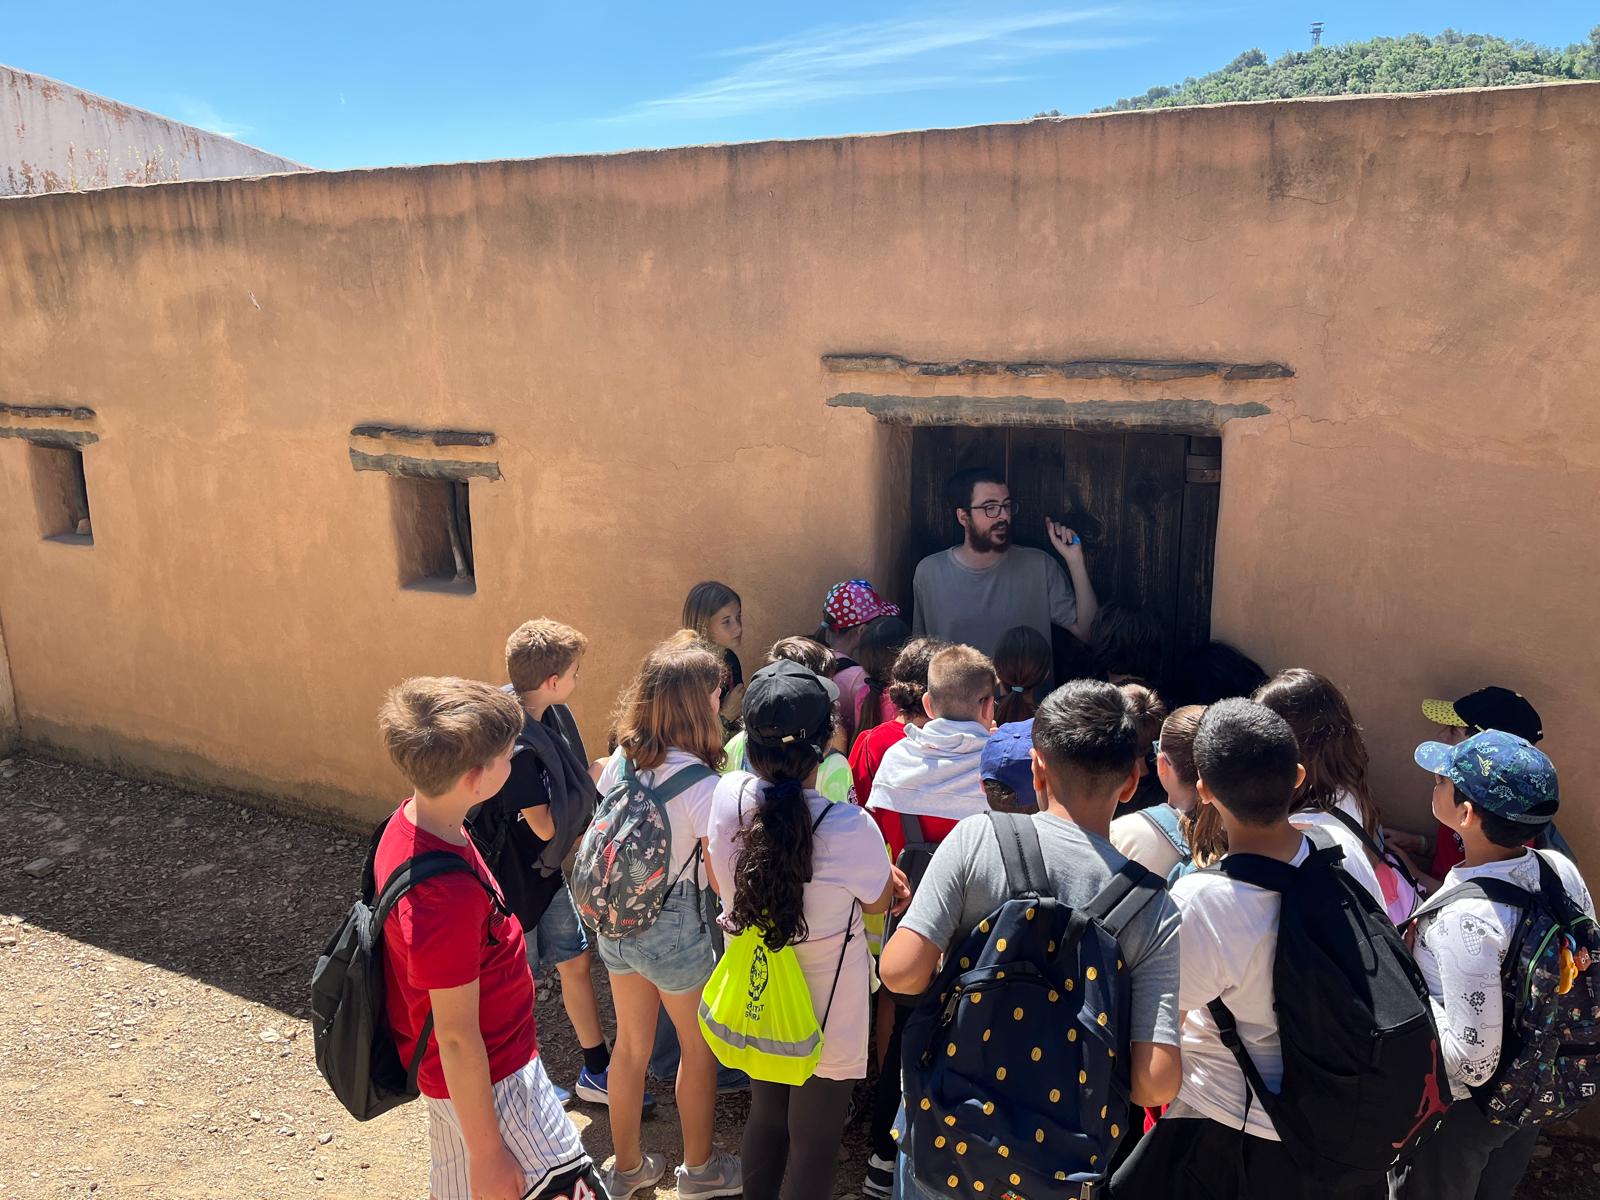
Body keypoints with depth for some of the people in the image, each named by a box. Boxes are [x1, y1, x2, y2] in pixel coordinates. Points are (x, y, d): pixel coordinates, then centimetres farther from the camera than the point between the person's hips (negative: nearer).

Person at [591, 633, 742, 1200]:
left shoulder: (619, 760, -7)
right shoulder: (701, 785, -26)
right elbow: (722, 880, -21)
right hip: (674, 927, -5)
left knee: (632, 1042, 23)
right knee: (698, 1045, 19)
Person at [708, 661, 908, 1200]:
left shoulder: (726, 796, -19)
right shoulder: (850, 828, -31)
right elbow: (879, 903, -9)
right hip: (825, 1008, -4)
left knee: (765, 1114, 26)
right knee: (814, 1137, 17)